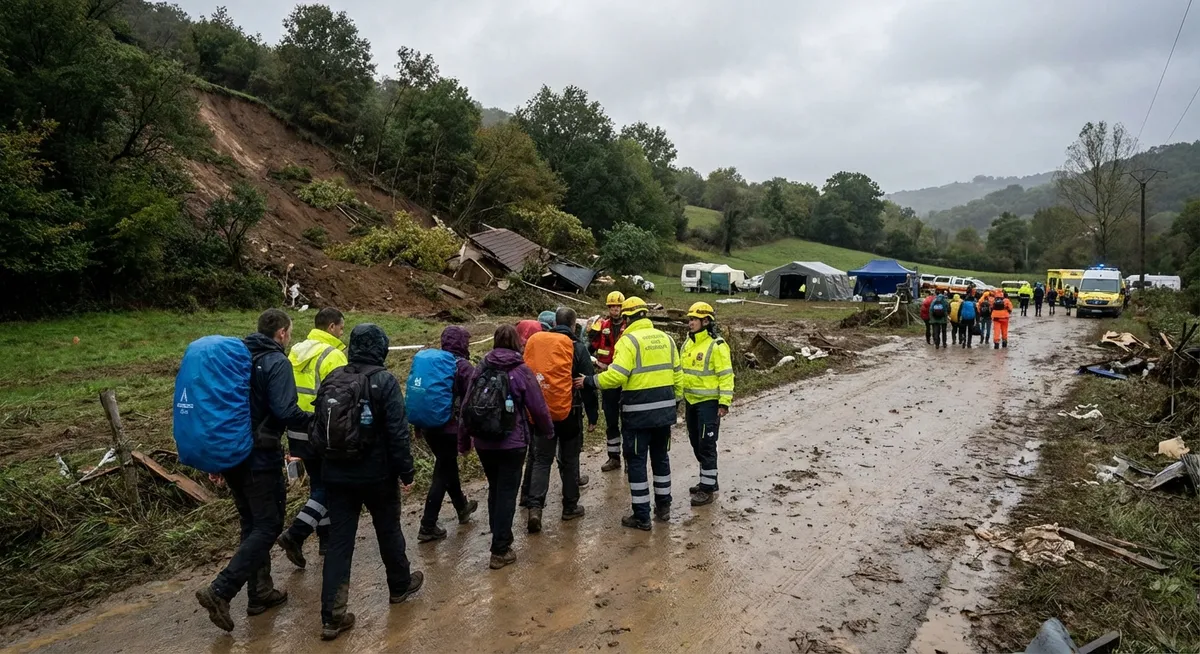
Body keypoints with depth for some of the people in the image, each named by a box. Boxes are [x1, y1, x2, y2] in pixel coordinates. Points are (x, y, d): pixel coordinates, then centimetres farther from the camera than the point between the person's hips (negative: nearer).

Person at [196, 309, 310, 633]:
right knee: (268, 526, 0)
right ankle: (220, 591, -7)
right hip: (261, 459, -8)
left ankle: (260, 592, 23)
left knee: (252, 524, 16)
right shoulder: (276, 362, -13)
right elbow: (285, 412, -24)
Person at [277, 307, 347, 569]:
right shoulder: (333, 356, -15)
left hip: (296, 431, 8)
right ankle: (295, 535, -5)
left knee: (318, 483, 18)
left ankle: (326, 539, 25)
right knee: (327, 486, 5)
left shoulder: (295, 352, 9)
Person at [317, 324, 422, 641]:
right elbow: (398, 432, -16)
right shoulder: (384, 381, -14)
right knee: (389, 531, 17)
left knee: (339, 541, 6)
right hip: (377, 474, -4)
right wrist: (407, 471, -8)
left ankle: (332, 616, 5)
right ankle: (400, 585, 37)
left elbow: (319, 428, 11)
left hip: (336, 475, 4)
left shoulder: (332, 380, 3)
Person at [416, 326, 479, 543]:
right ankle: (427, 527, 2)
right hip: (450, 429, -7)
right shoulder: (464, 367, -10)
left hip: (429, 426, 7)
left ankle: (462, 508, 42)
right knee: (442, 475, 1)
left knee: (448, 467, 23)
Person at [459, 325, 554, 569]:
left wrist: (463, 441, 16)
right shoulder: (521, 370, -9)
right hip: (511, 443, -4)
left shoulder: (481, 369, 2)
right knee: (507, 492, 3)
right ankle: (500, 550, 5)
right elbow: (538, 407, -6)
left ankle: (499, 539, 30)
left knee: (494, 490, 18)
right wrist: (547, 431, 13)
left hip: (483, 443, 4)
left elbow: (466, 406, 5)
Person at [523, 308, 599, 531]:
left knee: (541, 459, 8)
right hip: (569, 412, -2)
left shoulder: (533, 342, 3)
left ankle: (534, 507, -6)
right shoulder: (577, 347, -7)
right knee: (569, 460, 12)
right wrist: (592, 415, 4)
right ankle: (570, 507, 20)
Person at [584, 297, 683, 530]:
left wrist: (589, 381, -9)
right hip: (664, 409, 7)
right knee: (661, 456, 20)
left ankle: (641, 516, 8)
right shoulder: (665, 338, 8)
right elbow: (677, 375, 11)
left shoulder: (629, 340, -12)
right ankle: (663, 506, 31)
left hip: (638, 411, -6)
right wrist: (675, 401, 21)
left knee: (636, 461, 3)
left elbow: (616, 375, -22)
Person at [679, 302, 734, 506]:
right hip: (691, 402, 8)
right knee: (696, 444, 16)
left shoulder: (716, 346, -15)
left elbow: (726, 376, -16)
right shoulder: (688, 343, 10)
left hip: (708, 403, -8)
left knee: (706, 445, -4)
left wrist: (724, 403, -19)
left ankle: (707, 488, 4)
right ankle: (708, 480, 30)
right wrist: (682, 398, 19)